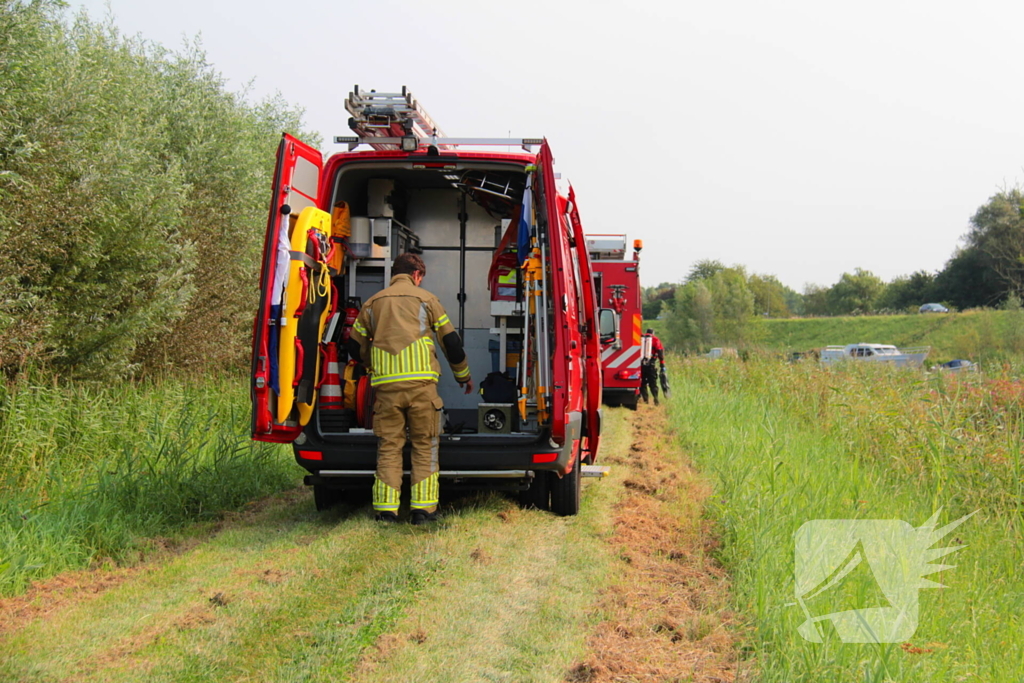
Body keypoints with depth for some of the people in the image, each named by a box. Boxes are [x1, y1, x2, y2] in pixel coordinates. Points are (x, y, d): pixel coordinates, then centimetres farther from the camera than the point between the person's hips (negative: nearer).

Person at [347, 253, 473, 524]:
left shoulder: (372, 303, 16)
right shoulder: (425, 299, 10)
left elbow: (355, 347, 18)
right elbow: (451, 342, 10)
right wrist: (464, 376, 23)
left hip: (385, 385, 2)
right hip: (421, 382, -2)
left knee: (388, 447, 5)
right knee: (425, 446, 5)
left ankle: (385, 510, 0)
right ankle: (423, 509, 1)